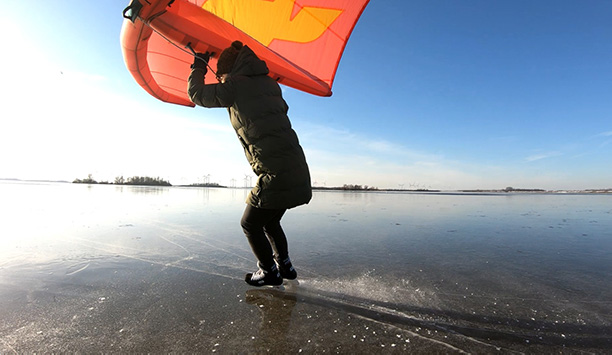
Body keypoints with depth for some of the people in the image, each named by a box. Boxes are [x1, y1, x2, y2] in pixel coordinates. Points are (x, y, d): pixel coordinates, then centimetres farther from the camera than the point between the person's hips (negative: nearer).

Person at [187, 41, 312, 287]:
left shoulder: (236, 86, -3)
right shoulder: (270, 85, 17)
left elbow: (196, 93, 8)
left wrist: (199, 64, 25)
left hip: (276, 174, -8)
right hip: (297, 172, 8)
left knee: (250, 224, 14)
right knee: (270, 221, 27)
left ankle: (269, 272, 26)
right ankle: (285, 266, 37)